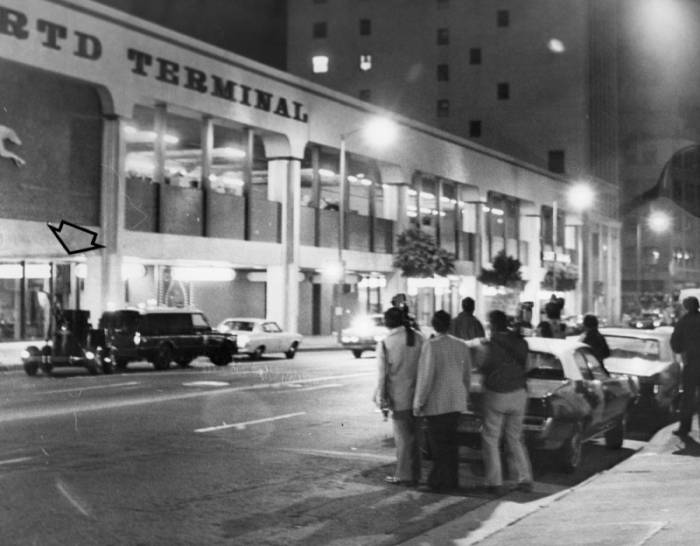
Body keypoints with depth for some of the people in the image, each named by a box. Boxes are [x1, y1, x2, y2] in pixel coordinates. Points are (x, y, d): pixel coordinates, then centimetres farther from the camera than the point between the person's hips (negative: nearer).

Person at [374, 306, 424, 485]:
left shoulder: (385, 343, -10)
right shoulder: (418, 338, 0)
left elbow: (383, 373, -10)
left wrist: (381, 398, -3)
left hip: (398, 396, -4)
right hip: (416, 394, 4)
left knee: (403, 437, 4)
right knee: (413, 434, 15)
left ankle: (404, 476, 11)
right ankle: (414, 474, 22)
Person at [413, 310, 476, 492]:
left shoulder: (431, 345, -14)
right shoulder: (461, 346, 3)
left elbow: (426, 376, -16)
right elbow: (467, 375, 10)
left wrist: (418, 403, -9)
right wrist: (463, 397, 23)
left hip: (437, 402, -6)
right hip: (456, 402, 6)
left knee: (438, 442, 2)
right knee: (450, 441, 15)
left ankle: (441, 482, 5)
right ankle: (452, 480, 20)